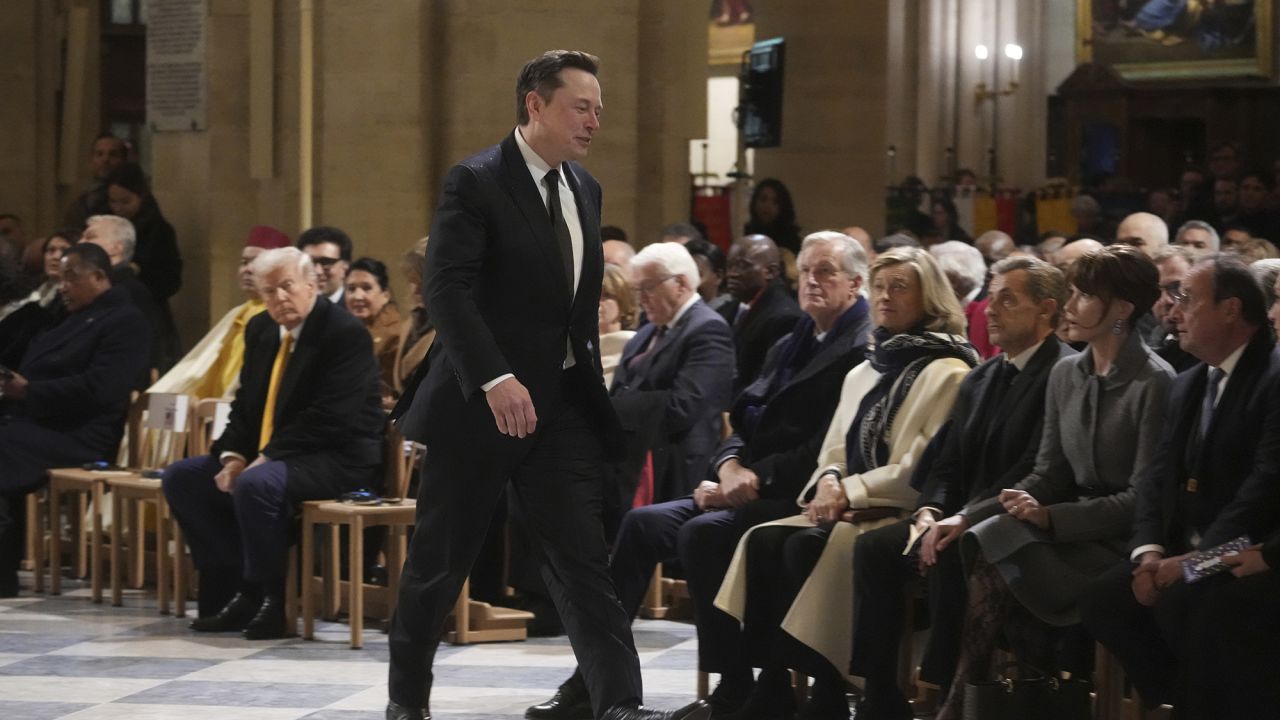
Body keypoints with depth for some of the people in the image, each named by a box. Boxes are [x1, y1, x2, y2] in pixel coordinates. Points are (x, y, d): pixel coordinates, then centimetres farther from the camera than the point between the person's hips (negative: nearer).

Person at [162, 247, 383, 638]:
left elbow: (329, 419, -22)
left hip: (338, 458, -9)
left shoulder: (346, 333, -15)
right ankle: (238, 588, 1)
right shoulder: (260, 329, 11)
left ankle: (268, 599, -18)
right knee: (180, 477, 1)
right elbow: (245, 404, 15)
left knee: (256, 485, -35)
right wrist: (232, 456, -4)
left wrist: (265, 458, -23)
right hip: (266, 456, 9)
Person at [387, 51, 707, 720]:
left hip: (561, 405, 6)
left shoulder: (584, 189, 12)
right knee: (439, 562, 7)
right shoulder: (475, 182, -11)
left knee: (583, 561, -4)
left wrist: (592, 386, 14)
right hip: (479, 405, -6)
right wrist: (495, 379, -29)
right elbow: (447, 289, -21)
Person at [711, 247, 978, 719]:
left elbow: (924, 468, -13)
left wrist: (851, 491, -15)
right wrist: (829, 483, -2)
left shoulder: (948, 374, -3)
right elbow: (833, 453, 21)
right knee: (763, 541, -18)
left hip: (903, 515, -8)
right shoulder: (863, 374, 24)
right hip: (846, 510, 8)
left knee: (808, 548, -31)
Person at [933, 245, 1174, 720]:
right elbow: (1048, 475, 11)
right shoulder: (1065, 375, 11)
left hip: (1123, 540, -7)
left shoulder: (1154, 383, -12)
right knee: (971, 543, -22)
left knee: (993, 562, -27)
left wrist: (1051, 517, -21)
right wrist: (968, 517, -3)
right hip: (1071, 530, 7)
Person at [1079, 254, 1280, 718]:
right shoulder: (1186, 386, 17)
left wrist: (1197, 559, -24)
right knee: (1103, 599, -13)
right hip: (1185, 554, 8)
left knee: (1184, 602, -33)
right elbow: (1158, 479, 12)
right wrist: (1148, 551, -7)